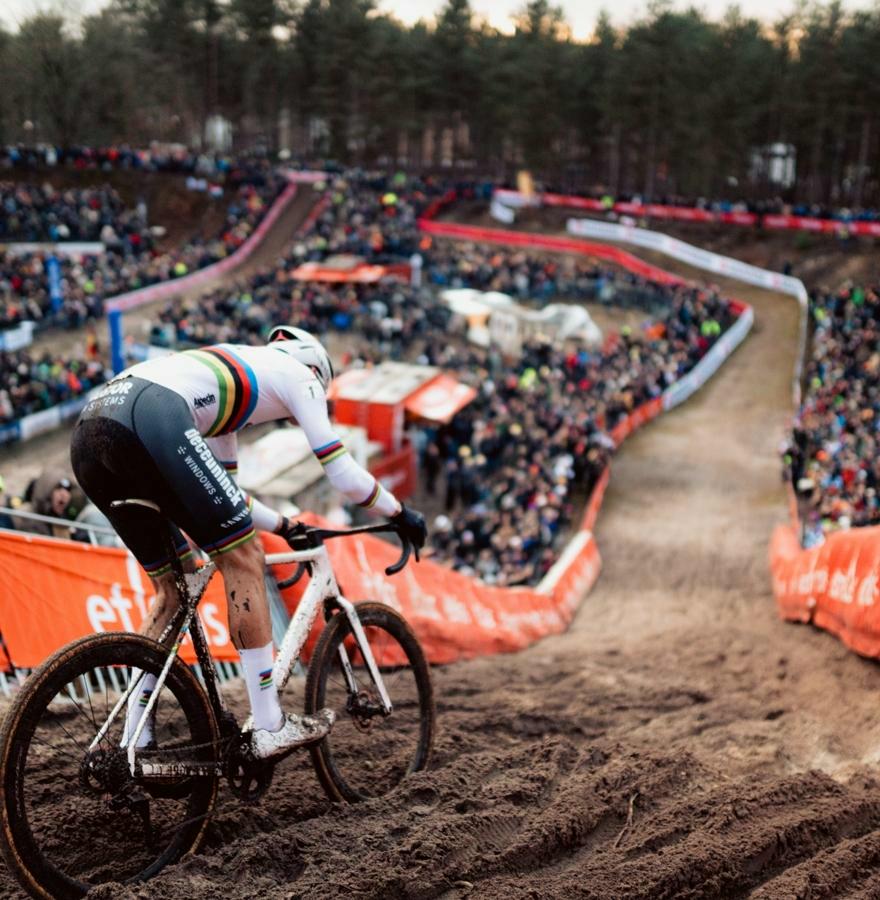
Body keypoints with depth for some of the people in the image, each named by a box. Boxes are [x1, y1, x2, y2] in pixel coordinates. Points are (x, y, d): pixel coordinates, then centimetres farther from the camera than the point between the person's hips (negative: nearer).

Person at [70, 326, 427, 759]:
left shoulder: (232, 379, 40)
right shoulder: (299, 373, 20)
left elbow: (223, 490, 42)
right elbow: (342, 472, 17)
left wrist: (285, 527, 51)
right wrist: (401, 513, 31)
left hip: (87, 434, 9)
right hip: (148, 420, -9)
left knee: (172, 586, 19)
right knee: (243, 556, 2)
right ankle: (270, 728, 4)